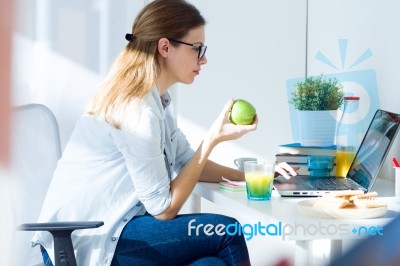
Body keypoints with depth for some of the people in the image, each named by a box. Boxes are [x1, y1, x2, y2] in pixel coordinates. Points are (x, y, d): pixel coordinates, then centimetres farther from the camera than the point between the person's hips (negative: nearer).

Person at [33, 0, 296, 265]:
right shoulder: (137, 109, -21)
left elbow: (186, 162, 19)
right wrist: (212, 139, -16)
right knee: (226, 234, -12)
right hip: (86, 244, -9)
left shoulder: (156, 98, 9)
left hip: (104, 229, 9)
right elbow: (164, 208, -17)